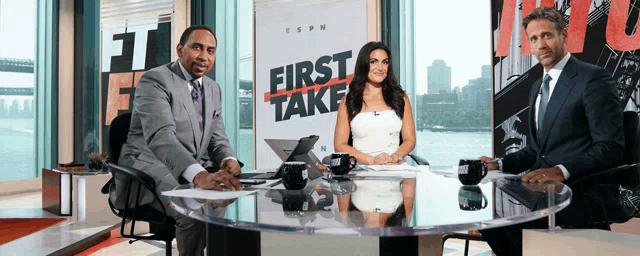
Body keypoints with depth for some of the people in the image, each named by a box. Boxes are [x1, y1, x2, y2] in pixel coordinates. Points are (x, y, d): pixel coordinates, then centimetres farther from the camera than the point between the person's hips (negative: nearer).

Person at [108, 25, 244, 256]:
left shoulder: (213, 89, 14)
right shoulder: (154, 80, -10)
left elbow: (217, 138, 12)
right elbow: (160, 136, -26)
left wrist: (229, 159, -14)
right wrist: (199, 175, -43)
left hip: (196, 173, 7)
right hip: (151, 171, -6)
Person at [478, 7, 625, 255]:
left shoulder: (594, 78, -8)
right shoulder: (537, 87, 18)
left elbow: (611, 149, -14)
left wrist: (561, 171, -27)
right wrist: (499, 165, 7)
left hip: (581, 193, -8)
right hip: (543, 188, 8)